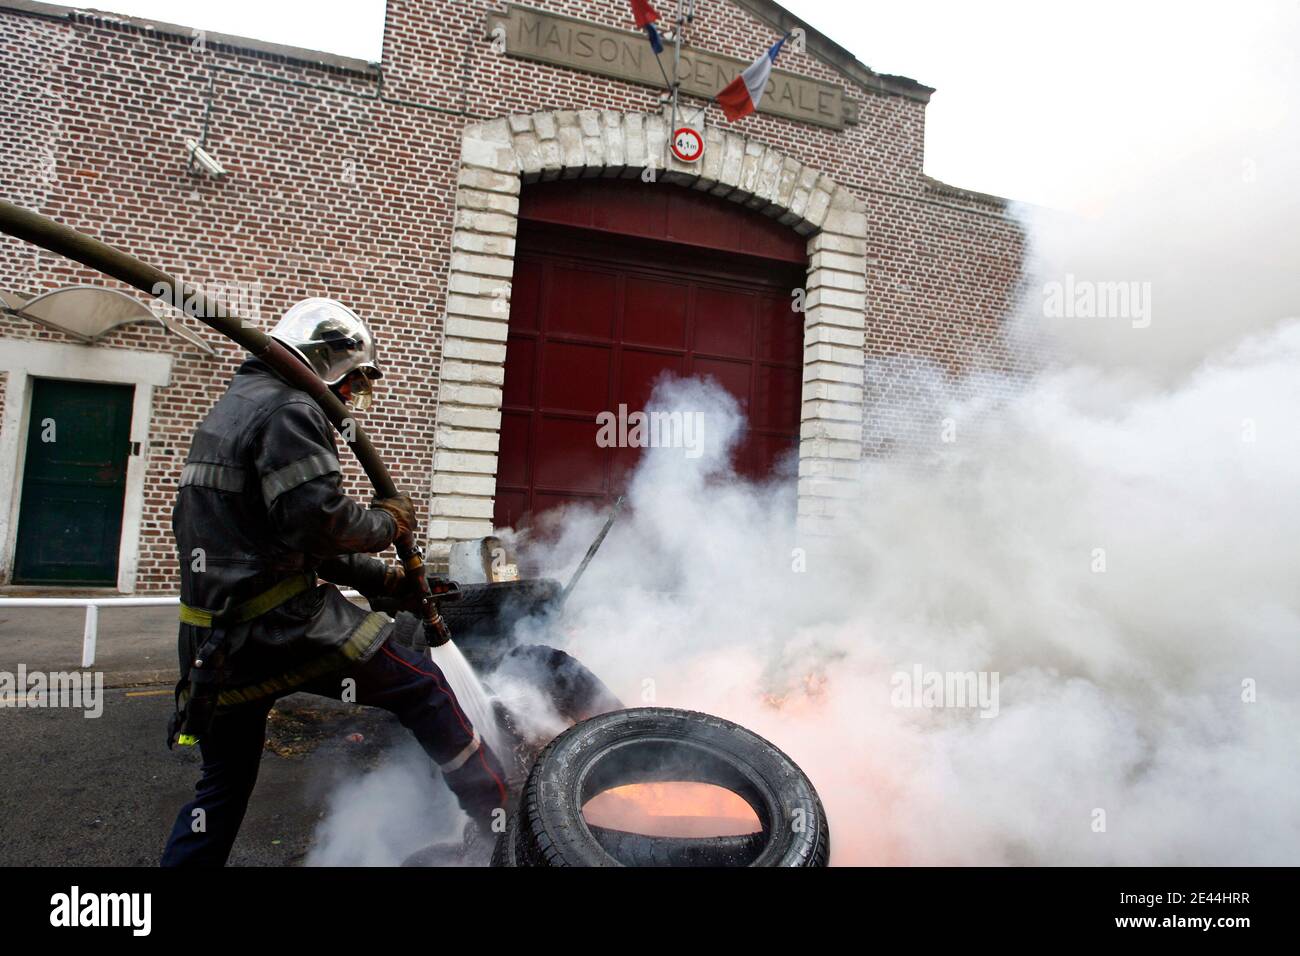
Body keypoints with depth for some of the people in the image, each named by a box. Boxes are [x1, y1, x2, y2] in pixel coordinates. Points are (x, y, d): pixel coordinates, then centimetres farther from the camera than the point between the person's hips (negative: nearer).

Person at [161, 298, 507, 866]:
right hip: (278, 624, -10)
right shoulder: (289, 410, -11)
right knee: (420, 685, 1)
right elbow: (318, 522, -23)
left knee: (224, 783, 22)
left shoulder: (233, 406, 22)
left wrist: (385, 581, 17)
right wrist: (387, 521, -2)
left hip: (215, 635, 10)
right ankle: (495, 813, 11)